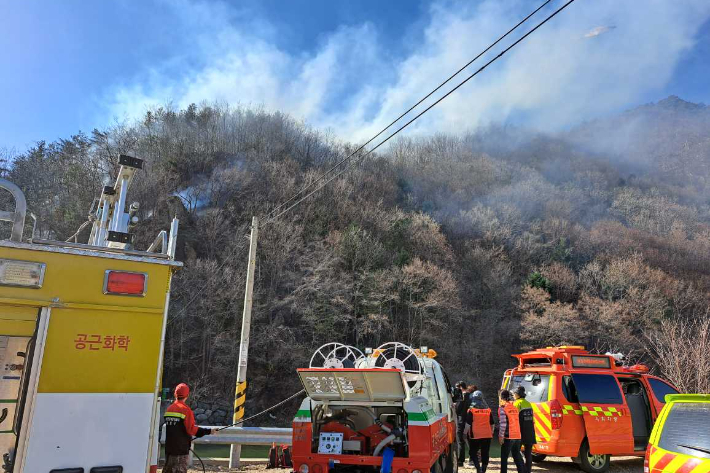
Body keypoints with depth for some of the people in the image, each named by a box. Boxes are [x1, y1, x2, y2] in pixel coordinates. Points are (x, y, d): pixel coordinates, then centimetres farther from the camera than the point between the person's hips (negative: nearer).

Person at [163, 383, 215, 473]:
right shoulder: (185, 409, -14)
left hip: (169, 446, 7)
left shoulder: (169, 409, 6)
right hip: (181, 448, -7)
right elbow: (191, 429, -18)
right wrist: (208, 431, -13)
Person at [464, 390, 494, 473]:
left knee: (473, 452, 7)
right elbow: (491, 424, 12)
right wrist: (491, 432, 25)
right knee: (485, 454, 10)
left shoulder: (471, 410, -8)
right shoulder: (488, 410, 4)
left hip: (475, 435, -3)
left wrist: (465, 432, 2)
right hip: (487, 435, 4)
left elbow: (468, 424, -10)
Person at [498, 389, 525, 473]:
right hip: (517, 436, 6)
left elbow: (503, 424, -16)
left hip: (508, 437, -6)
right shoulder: (515, 408, 11)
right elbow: (517, 422, 15)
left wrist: (501, 436, -12)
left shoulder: (502, 408, -10)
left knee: (504, 458, 2)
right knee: (517, 457, 14)